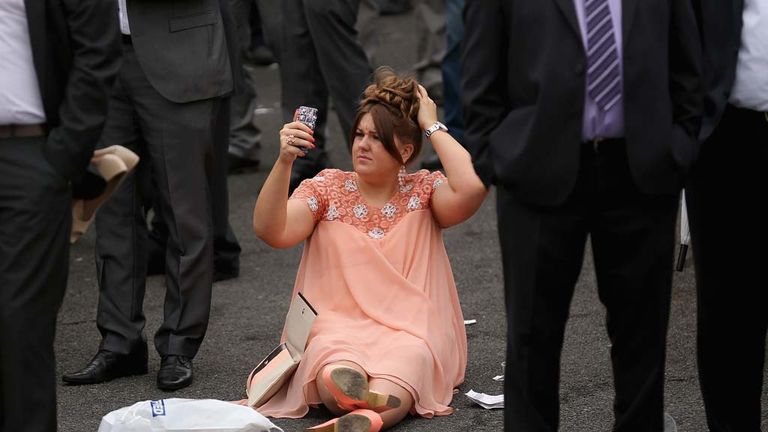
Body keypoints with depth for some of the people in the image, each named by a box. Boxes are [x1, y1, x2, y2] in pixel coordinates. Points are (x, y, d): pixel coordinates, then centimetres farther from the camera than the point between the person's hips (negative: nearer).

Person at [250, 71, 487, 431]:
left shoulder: (423, 191, 8)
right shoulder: (327, 187, 9)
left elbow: (472, 188, -16)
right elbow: (271, 232, -7)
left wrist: (433, 127, -3)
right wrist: (284, 162, -21)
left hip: (408, 333, -1)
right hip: (336, 330, 2)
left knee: (387, 393, -38)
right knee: (335, 375, -38)